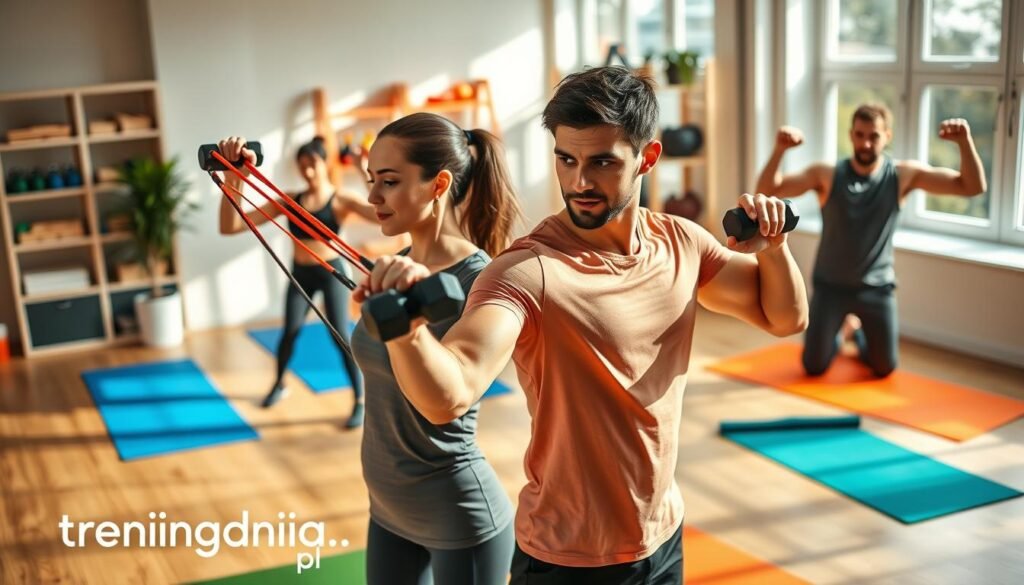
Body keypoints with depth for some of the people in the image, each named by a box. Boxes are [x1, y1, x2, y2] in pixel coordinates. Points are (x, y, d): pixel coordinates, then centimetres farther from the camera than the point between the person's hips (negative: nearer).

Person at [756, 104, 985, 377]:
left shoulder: (904, 175, -9)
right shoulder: (827, 175, -12)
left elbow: (973, 187, -12)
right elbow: (767, 190, -20)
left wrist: (964, 141, -28)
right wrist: (779, 149, -37)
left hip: (877, 288, 1)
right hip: (830, 285, -1)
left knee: (884, 369, 9)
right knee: (813, 367, 4)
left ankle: (859, 332, 43)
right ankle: (842, 330, 38)